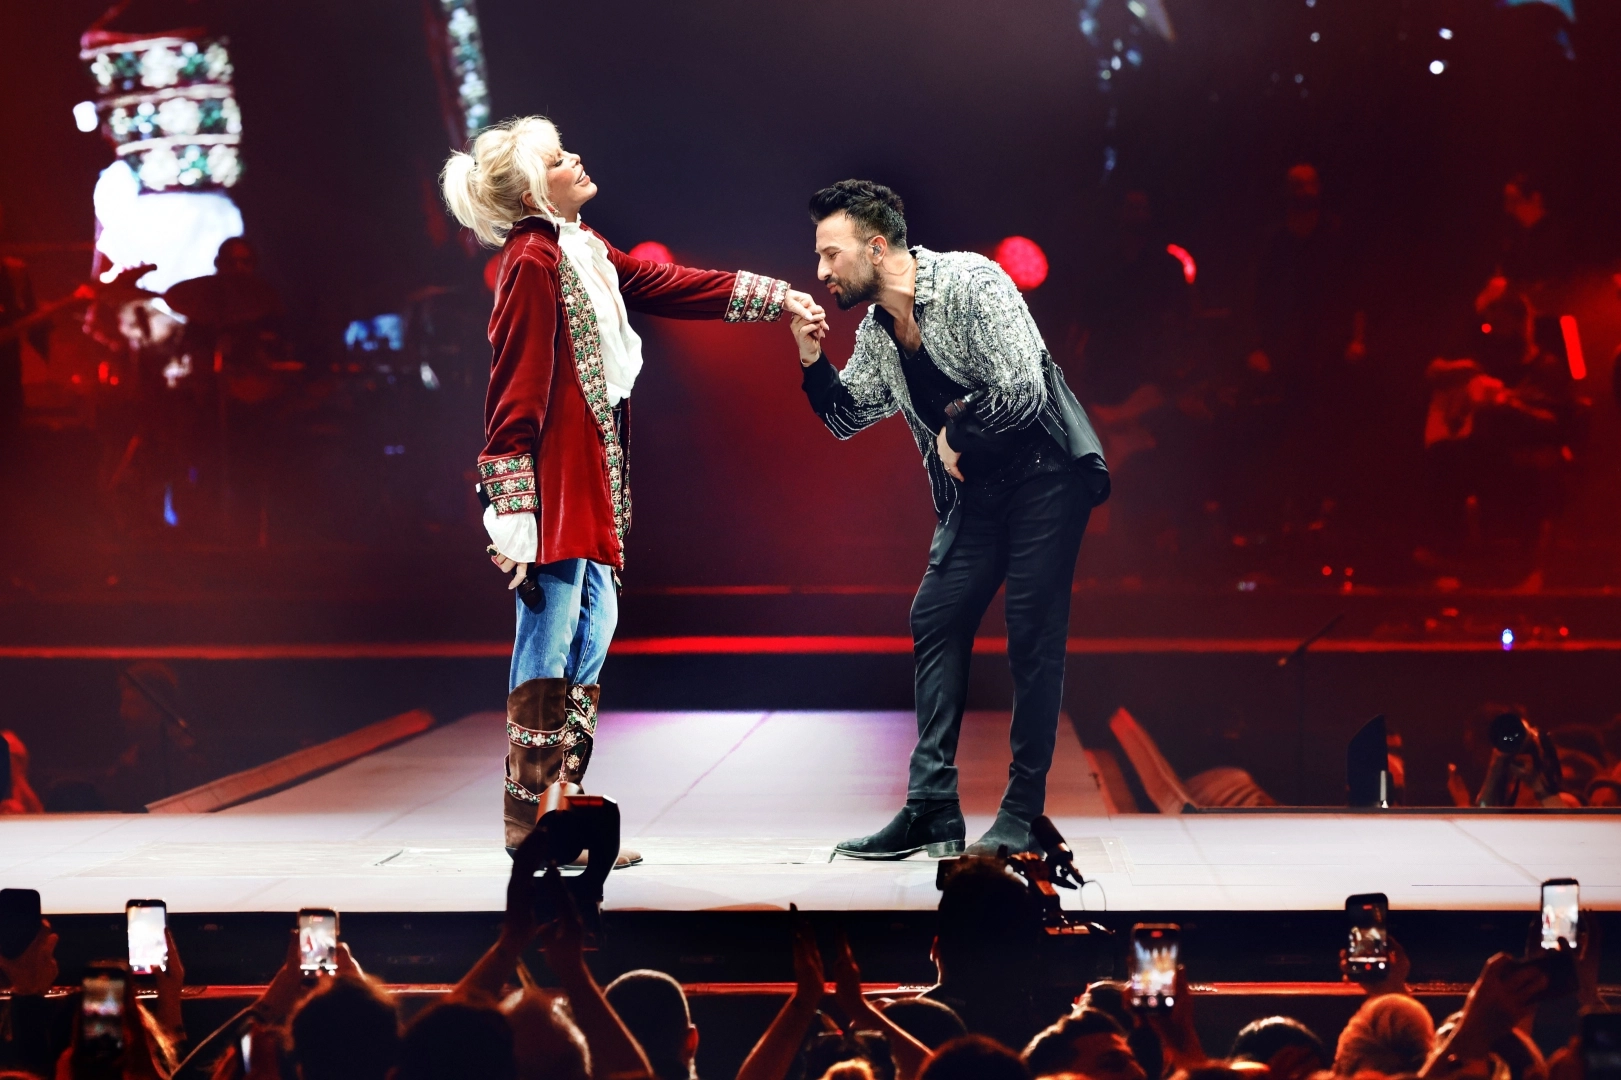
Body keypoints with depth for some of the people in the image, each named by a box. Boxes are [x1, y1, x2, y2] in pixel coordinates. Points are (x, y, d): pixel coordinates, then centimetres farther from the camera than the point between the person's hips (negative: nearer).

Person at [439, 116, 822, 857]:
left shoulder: (579, 253, 15)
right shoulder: (533, 262, -13)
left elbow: (669, 285, 22)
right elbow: (515, 395, -17)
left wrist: (778, 298, 22)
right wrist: (514, 519, -20)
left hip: (586, 482, 10)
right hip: (552, 486, -10)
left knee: (592, 628, 13)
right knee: (550, 642, -6)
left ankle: (562, 802, 19)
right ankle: (532, 823, 0)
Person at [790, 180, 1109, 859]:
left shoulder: (970, 283, -19)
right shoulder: (876, 331, 5)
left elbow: (1021, 392, -26)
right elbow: (847, 419, 14)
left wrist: (955, 434, -11)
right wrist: (813, 361, -4)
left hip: (1043, 471, -8)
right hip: (974, 490, 8)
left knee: (1032, 635, -7)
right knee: (935, 622, 0)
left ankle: (1022, 814, -1)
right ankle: (932, 810, 0)